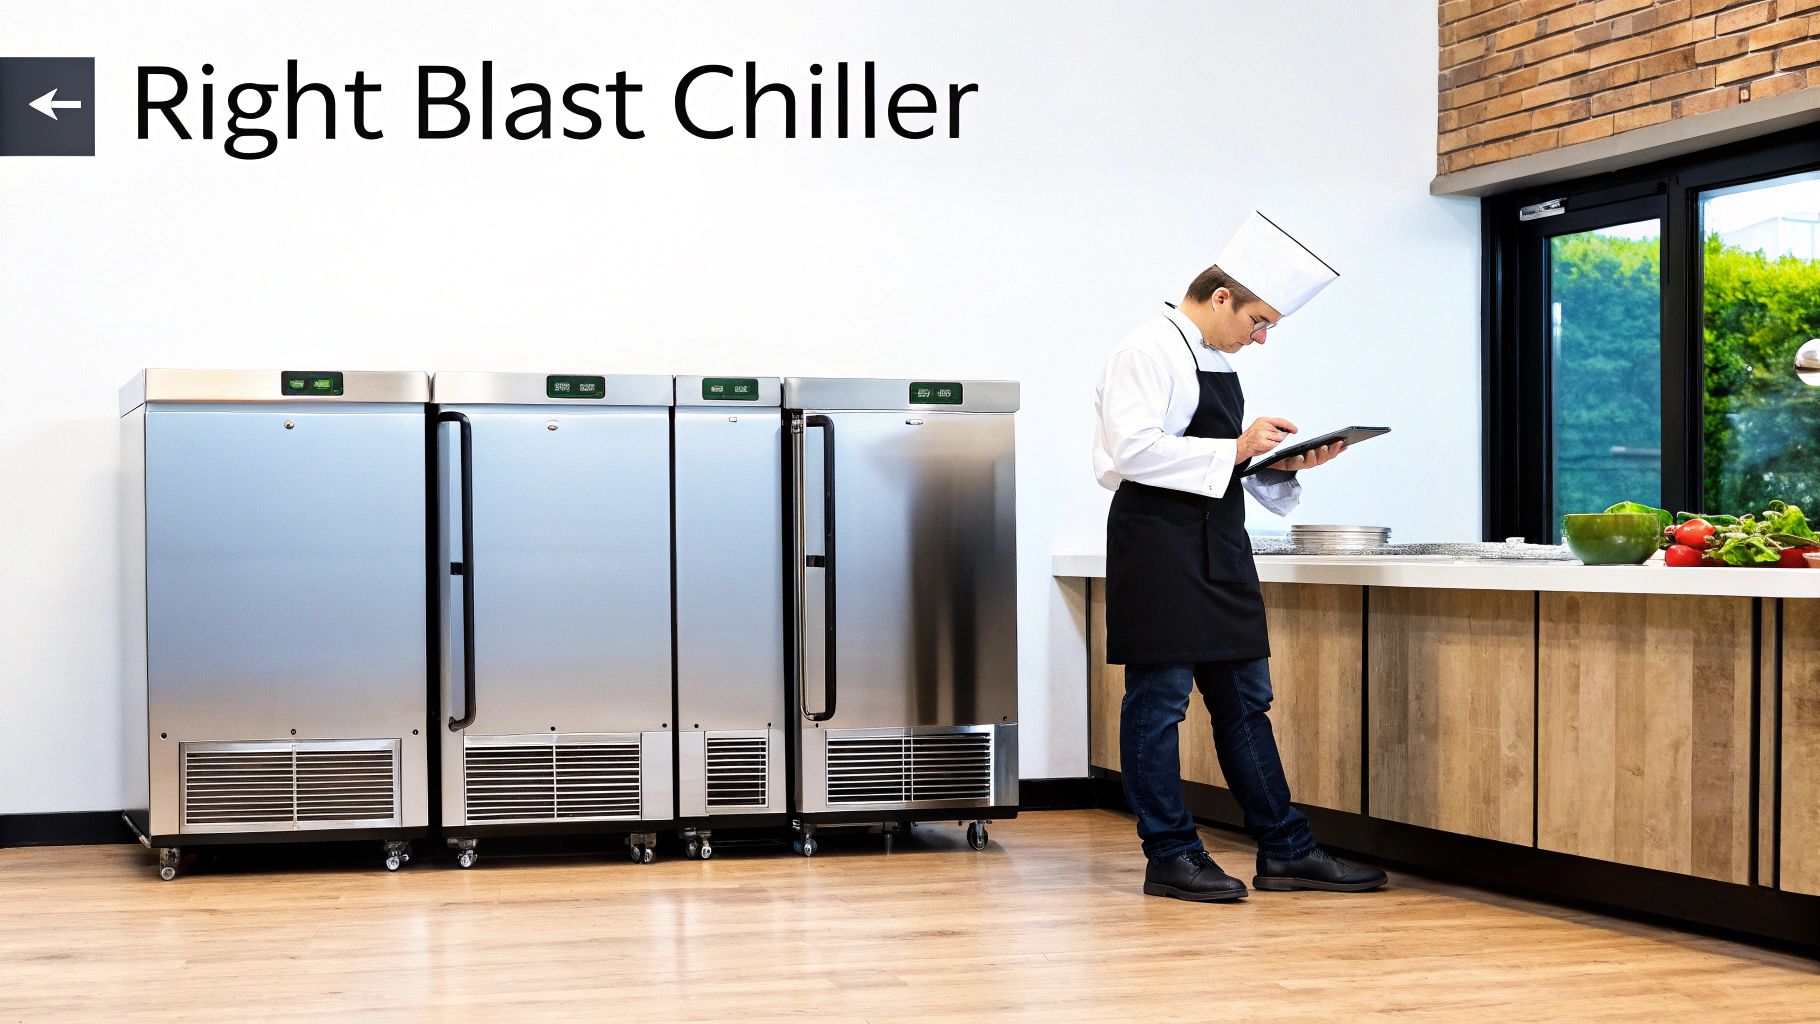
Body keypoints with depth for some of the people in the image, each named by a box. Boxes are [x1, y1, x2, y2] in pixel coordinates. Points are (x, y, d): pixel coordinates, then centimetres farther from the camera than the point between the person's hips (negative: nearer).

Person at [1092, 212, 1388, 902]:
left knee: (1244, 699, 11)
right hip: (1159, 547, -10)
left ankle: (1285, 851, 15)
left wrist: (1286, 463, 5)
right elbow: (1135, 452, -22)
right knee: (1159, 699, -2)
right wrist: (1236, 450, -19)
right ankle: (1170, 857, 5)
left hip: (1217, 546, 10)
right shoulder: (1148, 352, -11)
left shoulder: (1216, 359, 18)